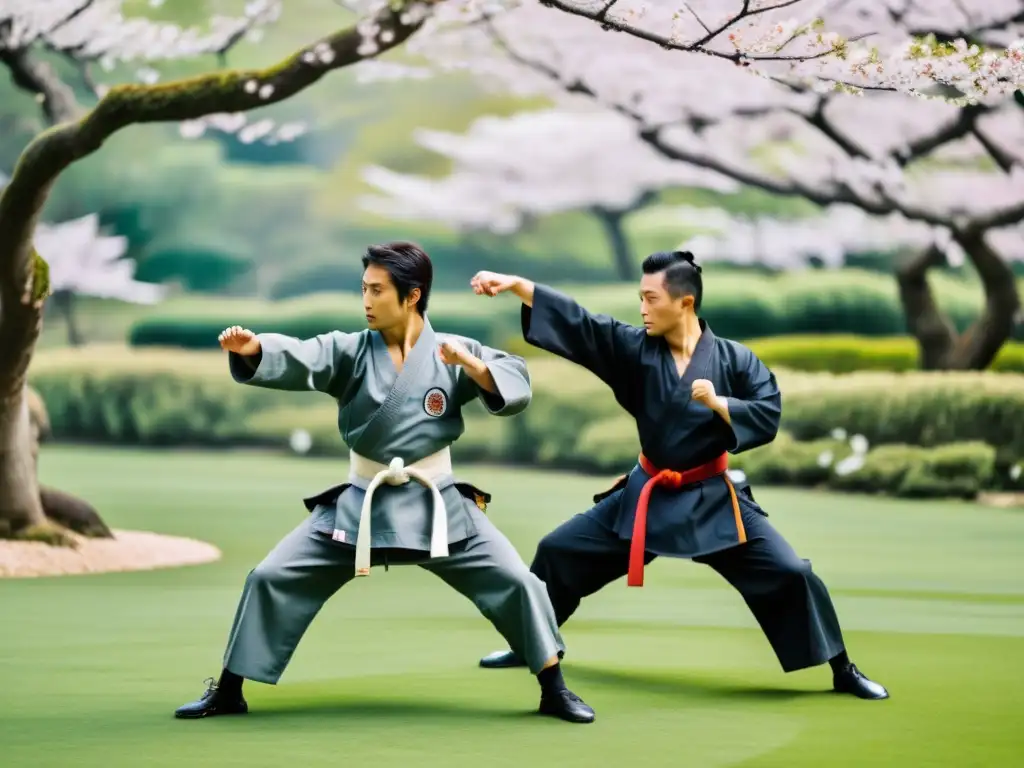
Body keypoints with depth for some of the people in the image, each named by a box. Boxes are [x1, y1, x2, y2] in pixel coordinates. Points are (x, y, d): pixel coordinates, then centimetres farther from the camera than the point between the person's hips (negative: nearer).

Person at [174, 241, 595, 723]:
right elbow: (296, 360, -21)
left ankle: (554, 692, 10)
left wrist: (472, 365, -26)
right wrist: (252, 349, -41)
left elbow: (516, 386, -9)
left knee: (514, 582, -8)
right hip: (360, 504, 1)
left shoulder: (453, 352, -5)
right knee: (272, 579, -2)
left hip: (436, 504, -1)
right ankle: (227, 692, 12)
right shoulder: (351, 352, -5)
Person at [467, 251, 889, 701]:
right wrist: (515, 284, -23)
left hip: (712, 499, -3)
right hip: (647, 495, 3)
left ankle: (843, 671, 5)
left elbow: (768, 417, -12)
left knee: (788, 574, -11)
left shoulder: (733, 359, -10)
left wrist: (716, 402, -26)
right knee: (559, 551, 4)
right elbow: (577, 324, -13)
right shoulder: (635, 348, -5)